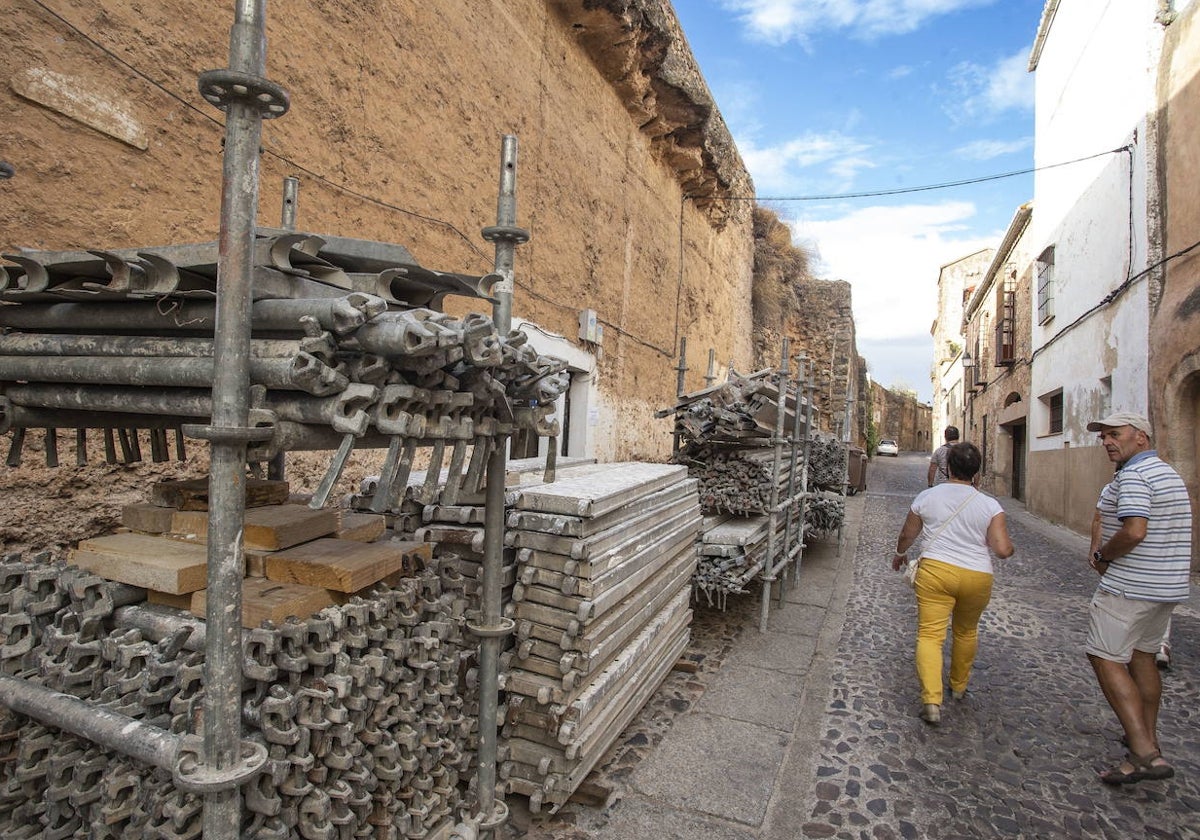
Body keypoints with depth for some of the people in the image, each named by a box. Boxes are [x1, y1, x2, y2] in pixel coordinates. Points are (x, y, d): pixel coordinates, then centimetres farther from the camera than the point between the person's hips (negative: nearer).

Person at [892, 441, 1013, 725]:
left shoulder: (927, 497, 1)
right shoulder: (990, 505, -1)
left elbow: (906, 535, 11)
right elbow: (1003, 549, -7)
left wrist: (899, 554, 31)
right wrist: (1009, 547, 18)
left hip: (936, 571, -2)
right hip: (977, 577, 2)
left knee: (930, 634, -3)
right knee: (967, 632, 24)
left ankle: (931, 701, -16)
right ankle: (959, 686, 41)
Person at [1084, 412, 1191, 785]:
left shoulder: (1133, 476, -18)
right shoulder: (1169, 473, 15)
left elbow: (1134, 531, -28)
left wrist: (1101, 555, -12)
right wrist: (1102, 553, 5)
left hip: (1130, 587, -10)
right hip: (1168, 586, 10)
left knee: (1106, 659, -5)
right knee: (1142, 656, 21)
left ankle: (1145, 755, -9)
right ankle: (1147, 737, 33)